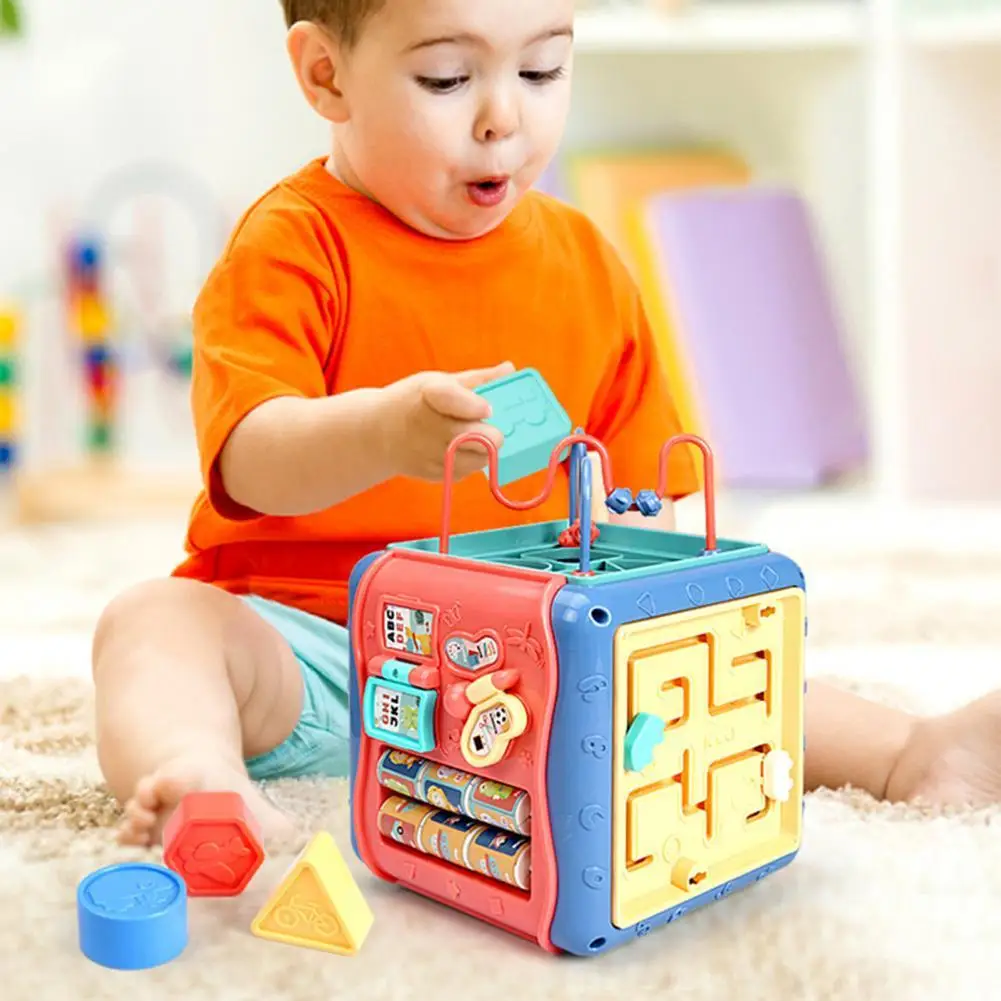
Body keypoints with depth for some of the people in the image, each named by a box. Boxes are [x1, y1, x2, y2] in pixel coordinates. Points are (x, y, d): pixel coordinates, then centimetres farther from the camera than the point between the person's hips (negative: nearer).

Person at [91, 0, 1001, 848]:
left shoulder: (587, 267, 7)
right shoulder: (291, 248, -9)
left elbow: (640, 498, 12)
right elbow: (248, 461, -25)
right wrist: (378, 433, -46)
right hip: (310, 648, -3)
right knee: (158, 621, -29)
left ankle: (909, 755, -4)